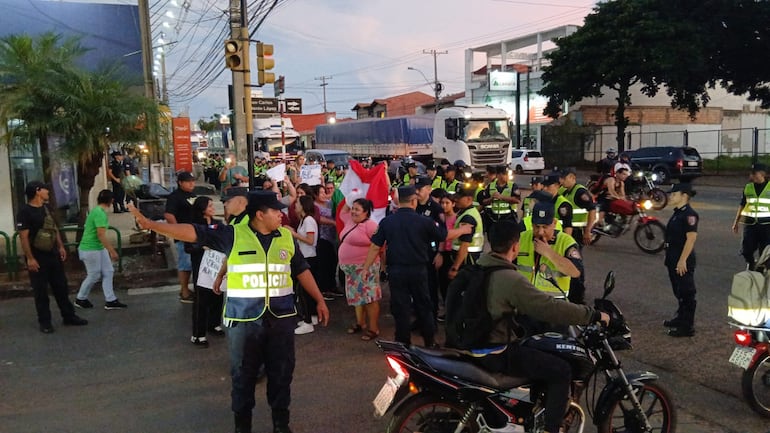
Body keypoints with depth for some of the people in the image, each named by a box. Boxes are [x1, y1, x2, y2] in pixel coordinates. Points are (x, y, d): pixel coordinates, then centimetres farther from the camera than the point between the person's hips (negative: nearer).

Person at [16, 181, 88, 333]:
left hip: (53, 254, 7)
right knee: (41, 291, 3)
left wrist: (61, 247, 10)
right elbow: (23, 237, -17)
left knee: (61, 287, 11)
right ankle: (45, 322, 13)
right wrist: (30, 258, -20)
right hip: (38, 257, -7)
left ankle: (69, 316, 20)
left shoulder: (47, 208, 10)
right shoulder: (25, 211, -14)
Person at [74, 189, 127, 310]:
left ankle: (110, 301, 10)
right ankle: (80, 299, 23)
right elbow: (101, 236, -26)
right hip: (90, 249, -10)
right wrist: (112, 251, -23)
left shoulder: (97, 211, 8)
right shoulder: (100, 214, -22)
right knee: (94, 275, 3)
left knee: (108, 272, 7)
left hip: (99, 248, 10)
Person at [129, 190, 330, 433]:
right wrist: (151, 224, -17)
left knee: (281, 373, 12)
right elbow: (194, 233, -11)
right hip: (243, 319, -2)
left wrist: (319, 301, 10)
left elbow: (302, 270, 10)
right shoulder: (233, 235, -8)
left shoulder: (287, 237, 2)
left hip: (281, 317, 2)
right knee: (243, 374, 12)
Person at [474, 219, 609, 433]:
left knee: (536, 349, 31)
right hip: (494, 352, -10)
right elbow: (550, 308, -23)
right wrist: (594, 315, -14)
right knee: (561, 371, -7)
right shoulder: (510, 279, -24)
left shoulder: (480, 265, 3)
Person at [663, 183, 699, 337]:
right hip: (674, 260, 10)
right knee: (679, 292, 21)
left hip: (683, 262, -10)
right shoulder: (677, 213, 13)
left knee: (686, 294, -1)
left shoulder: (689, 214, -17)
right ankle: (681, 318, 35)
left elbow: (691, 238, -23)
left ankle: (688, 327, 6)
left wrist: (682, 260, -24)